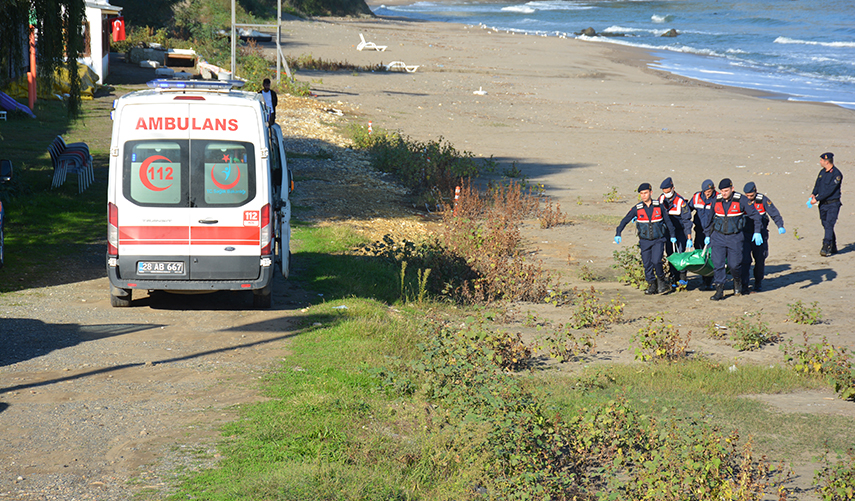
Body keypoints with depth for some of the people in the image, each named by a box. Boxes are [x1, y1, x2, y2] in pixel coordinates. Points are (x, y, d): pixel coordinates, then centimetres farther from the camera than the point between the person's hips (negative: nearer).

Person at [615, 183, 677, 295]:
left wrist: (672, 235, 12)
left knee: (656, 261, -18)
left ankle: (661, 281, 5)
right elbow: (625, 220, -1)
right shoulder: (637, 208, -2)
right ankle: (652, 285, 15)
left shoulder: (658, 206, -2)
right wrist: (618, 233, -13)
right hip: (645, 241, 2)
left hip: (658, 240, -2)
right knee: (647, 265, 2)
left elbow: (667, 221, 9)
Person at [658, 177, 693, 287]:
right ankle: (674, 278, 8)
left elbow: (687, 220, -14)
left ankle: (682, 279, -7)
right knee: (670, 255, 1)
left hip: (680, 231, -5)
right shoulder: (662, 199, 0)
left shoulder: (681, 201, -16)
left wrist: (689, 238, -18)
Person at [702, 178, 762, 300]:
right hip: (718, 236, 2)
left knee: (734, 264, 2)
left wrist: (757, 232, -3)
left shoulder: (741, 200, -9)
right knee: (718, 264, -6)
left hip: (735, 237, -2)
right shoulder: (716, 201, 1)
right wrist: (707, 235, 18)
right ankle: (719, 290, -2)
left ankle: (737, 282, 34)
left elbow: (755, 215, 0)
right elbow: (709, 218, 15)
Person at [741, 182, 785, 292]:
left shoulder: (763, 200, -7)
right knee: (745, 260, -10)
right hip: (745, 234, 0)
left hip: (760, 234, 0)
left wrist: (780, 226, -23)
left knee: (760, 260, 6)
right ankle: (744, 285, -7)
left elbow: (774, 213, -9)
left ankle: (758, 283, 23)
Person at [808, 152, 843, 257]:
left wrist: (817, 199, -20)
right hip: (823, 204, 7)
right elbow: (817, 185, 13)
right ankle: (833, 247, 22)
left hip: (833, 204, -7)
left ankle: (826, 248, -18)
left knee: (829, 225, -14)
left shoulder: (836, 174, -14)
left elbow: (829, 190, -19)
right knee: (826, 226, 11)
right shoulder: (822, 172, 10)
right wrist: (813, 194, -8)